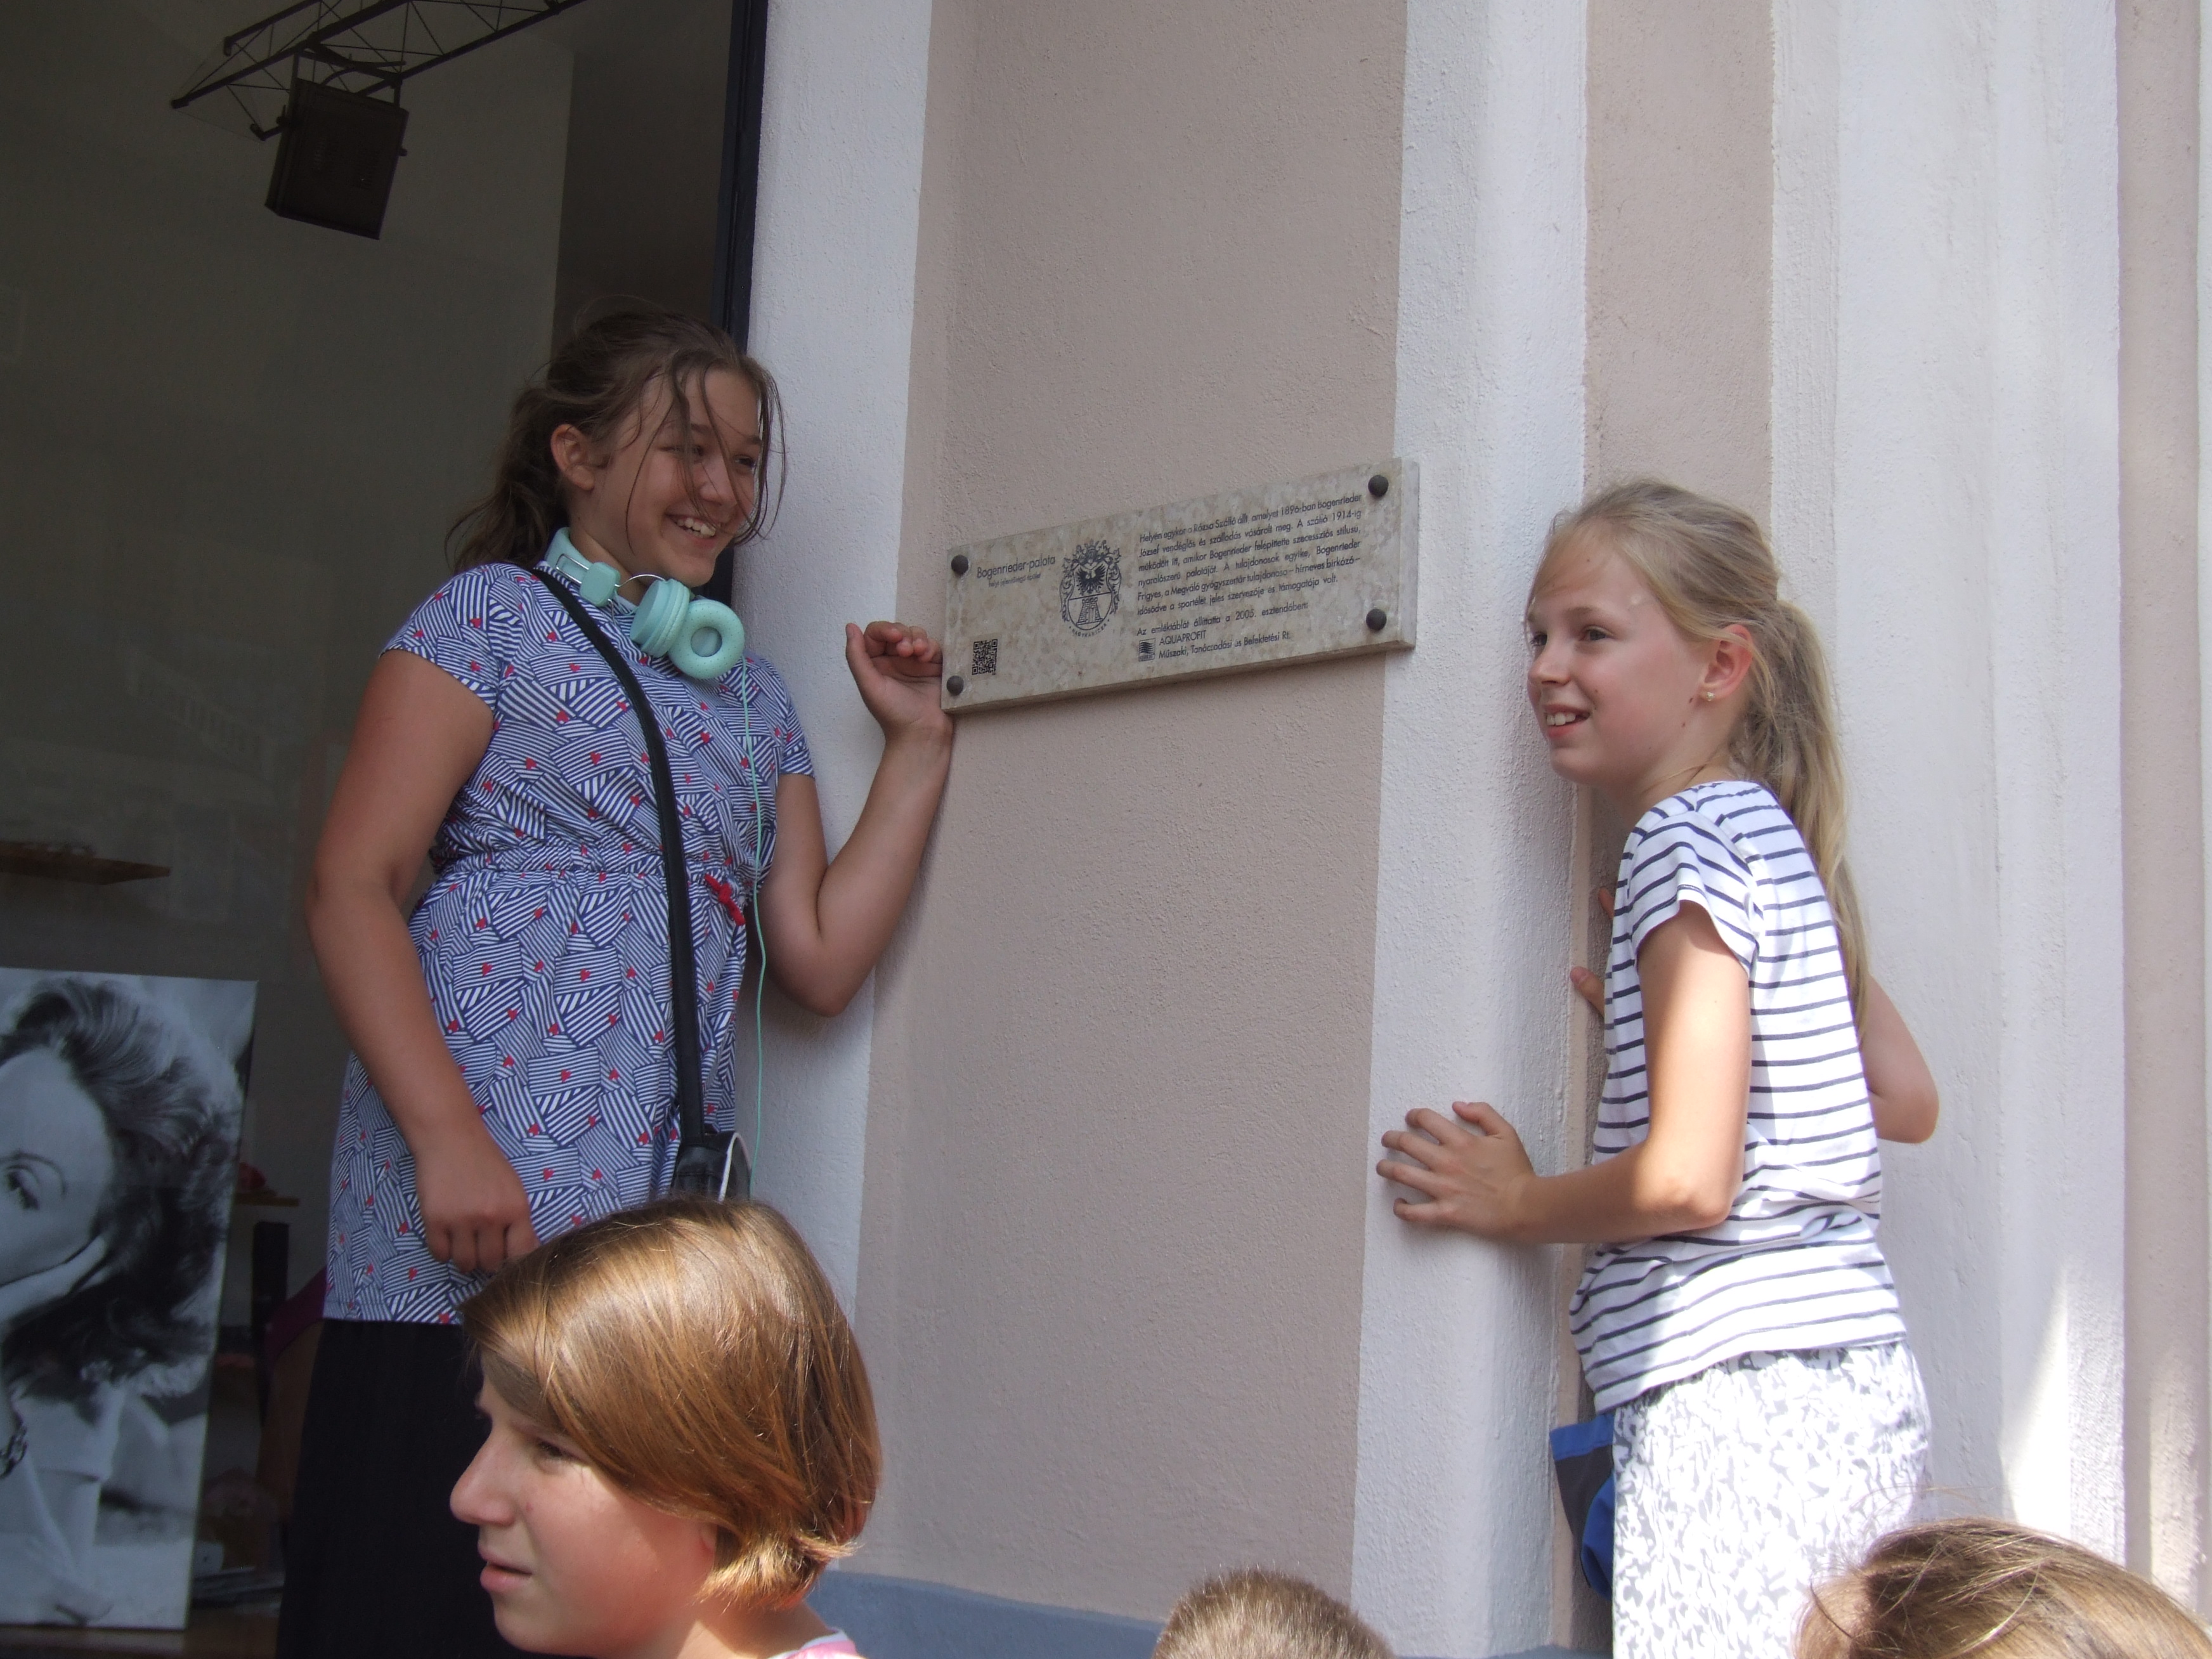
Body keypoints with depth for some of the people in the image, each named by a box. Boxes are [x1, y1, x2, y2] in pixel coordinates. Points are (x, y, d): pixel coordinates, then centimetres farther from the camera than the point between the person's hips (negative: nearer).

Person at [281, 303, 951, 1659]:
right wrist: (448, 1140, -18)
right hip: (478, 1223, -5)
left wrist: (919, 742, 13)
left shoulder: (753, 695, 22)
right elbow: (353, 888, -6)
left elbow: (821, 960, 13)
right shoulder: (496, 616, 5)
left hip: (671, 1220, 5)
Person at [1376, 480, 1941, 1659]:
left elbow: (1687, 1179, -17)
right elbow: (1905, 1100, 21)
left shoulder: (1687, 839, -11)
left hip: (1740, 1396, -10)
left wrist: (1513, 1206, -2)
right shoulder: (1775, 836, 16)